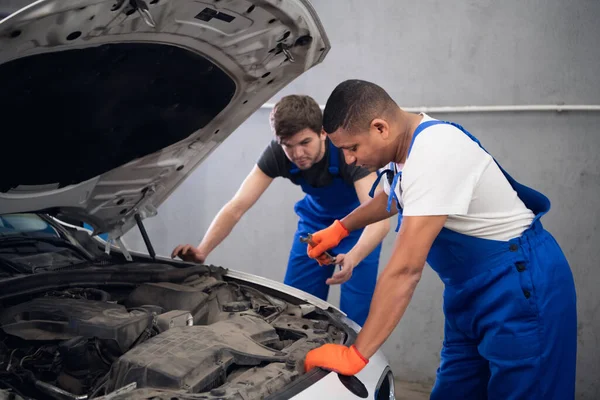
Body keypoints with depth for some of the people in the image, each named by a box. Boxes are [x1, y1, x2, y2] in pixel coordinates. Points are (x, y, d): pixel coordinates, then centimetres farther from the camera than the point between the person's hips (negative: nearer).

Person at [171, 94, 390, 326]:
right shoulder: (277, 154, -26)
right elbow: (237, 207, -26)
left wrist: (352, 258, -64)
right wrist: (202, 251, -41)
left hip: (357, 225, -3)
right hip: (316, 221, 4)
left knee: (353, 318, -10)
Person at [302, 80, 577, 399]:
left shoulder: (434, 154, -29)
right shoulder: (405, 143, 1)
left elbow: (405, 270, -32)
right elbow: (392, 196, 29)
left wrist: (355, 355, -29)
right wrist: (341, 227, 26)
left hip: (521, 285, -9)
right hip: (470, 289, 10)